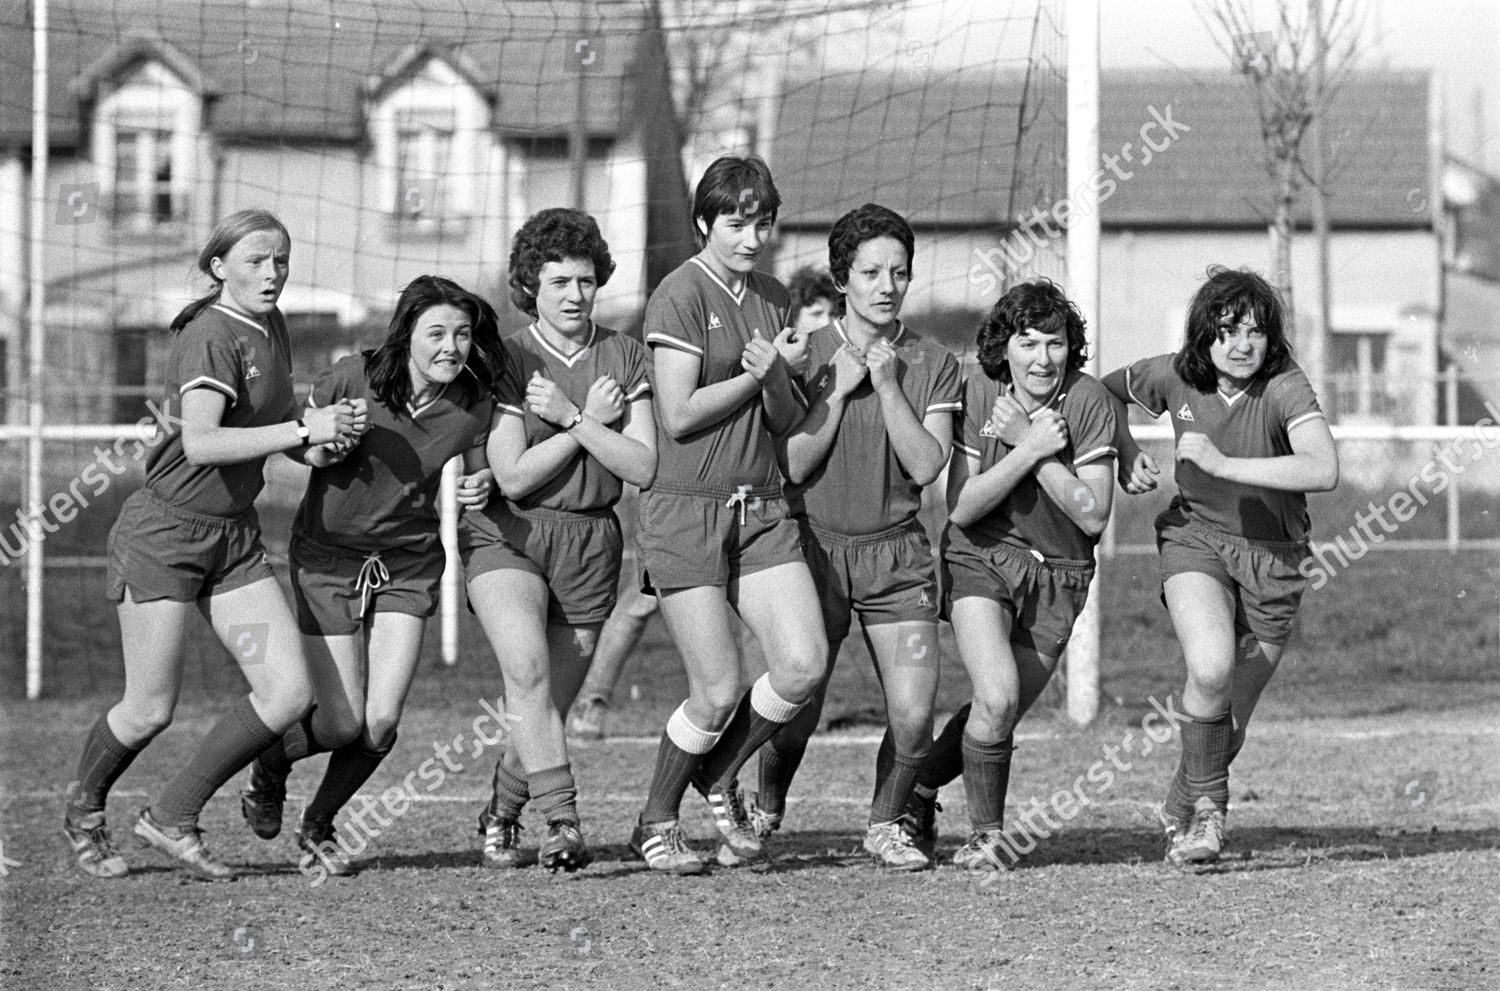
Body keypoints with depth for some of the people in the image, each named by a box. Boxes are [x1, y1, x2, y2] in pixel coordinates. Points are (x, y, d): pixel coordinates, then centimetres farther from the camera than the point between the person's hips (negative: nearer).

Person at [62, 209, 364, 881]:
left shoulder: (272, 328, 9)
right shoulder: (210, 337, -17)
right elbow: (200, 442, -31)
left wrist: (321, 436, 7)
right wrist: (305, 430, -32)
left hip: (235, 536, 8)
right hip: (164, 531, -8)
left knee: (289, 693, -6)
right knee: (150, 711, -4)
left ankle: (172, 817, 7)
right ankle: (83, 813, 26)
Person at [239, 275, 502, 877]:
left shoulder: (471, 407, -9)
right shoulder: (353, 378, -17)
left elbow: (472, 478, 9)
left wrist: (479, 488, -14)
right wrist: (324, 444, -24)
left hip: (410, 565, 2)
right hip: (328, 556, -2)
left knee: (381, 724, -10)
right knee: (343, 723, -6)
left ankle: (318, 827, 17)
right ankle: (270, 765, 29)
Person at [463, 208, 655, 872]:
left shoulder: (624, 357, 5)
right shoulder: (507, 359, -4)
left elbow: (644, 467, -5)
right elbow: (513, 476, -10)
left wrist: (572, 416, -14)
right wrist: (592, 421, -10)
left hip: (590, 543, 3)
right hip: (507, 535, -3)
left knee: (550, 706, 5)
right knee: (528, 672, -26)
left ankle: (500, 813, 30)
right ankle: (562, 821, -29)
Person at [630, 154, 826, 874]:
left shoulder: (771, 299, 14)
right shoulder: (681, 295, -8)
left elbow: (786, 421, 12)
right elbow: (679, 415, -14)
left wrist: (773, 377, -9)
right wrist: (769, 370, -9)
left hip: (762, 510, 6)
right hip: (686, 512, -6)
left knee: (804, 663, -9)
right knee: (718, 694, -8)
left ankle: (718, 778, 16)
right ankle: (656, 824, 14)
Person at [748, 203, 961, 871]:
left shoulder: (933, 365, 3)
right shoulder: (807, 354, -1)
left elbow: (926, 465, -7)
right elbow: (794, 464, -7)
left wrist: (888, 385, -12)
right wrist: (839, 389, -13)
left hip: (896, 552, 1)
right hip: (816, 545, -1)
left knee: (913, 711, -10)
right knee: (797, 708, -4)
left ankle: (886, 824, 15)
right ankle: (764, 814, 26)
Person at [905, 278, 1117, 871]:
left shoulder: (1088, 402, -12)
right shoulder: (979, 394, -11)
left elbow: (1093, 516, -14)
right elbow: (960, 508, -12)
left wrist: (1029, 443, -22)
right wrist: (1030, 451, -23)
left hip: (1057, 574, 2)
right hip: (981, 558, -2)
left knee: (1001, 713, 6)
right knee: (996, 697, -22)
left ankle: (919, 789, 34)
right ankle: (985, 833, -3)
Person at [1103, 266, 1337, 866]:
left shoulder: (1284, 388, -20)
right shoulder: (1175, 377, -9)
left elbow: (1324, 470, -36)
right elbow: (1108, 390, 14)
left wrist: (1223, 463, -37)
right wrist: (1126, 454, -3)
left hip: (1272, 557, 0)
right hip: (1195, 537, 0)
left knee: (1230, 720, 8)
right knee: (1211, 668, -29)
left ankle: (1180, 809, 38)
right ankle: (1207, 804, -7)